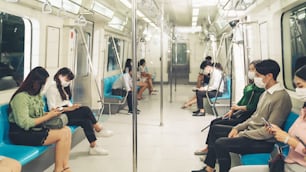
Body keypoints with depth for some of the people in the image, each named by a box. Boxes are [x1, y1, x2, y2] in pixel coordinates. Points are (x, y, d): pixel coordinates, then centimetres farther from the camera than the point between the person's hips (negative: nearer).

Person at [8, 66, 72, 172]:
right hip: (22, 134, -9)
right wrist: (48, 116, -18)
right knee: (62, 135, -19)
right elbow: (25, 123, -23)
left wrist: (51, 113, -5)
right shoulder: (21, 97, -18)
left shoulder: (36, 94, 9)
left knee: (67, 130, -9)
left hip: (35, 129, 9)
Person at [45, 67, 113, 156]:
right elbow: (52, 109, -18)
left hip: (67, 112, 9)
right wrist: (70, 108, -24)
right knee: (86, 110, -24)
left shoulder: (62, 87, 20)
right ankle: (98, 130, -9)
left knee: (86, 121, -19)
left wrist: (73, 107, -2)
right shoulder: (52, 88, -9)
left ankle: (94, 147, -17)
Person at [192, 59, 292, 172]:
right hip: (250, 131, 10)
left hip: (264, 141, -10)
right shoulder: (267, 93, 8)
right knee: (215, 129, 14)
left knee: (220, 143, -25)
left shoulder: (281, 97, -22)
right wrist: (238, 128, 4)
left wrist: (241, 135, -17)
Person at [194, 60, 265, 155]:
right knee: (214, 122, 4)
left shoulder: (260, 88, -16)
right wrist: (232, 110, 7)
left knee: (217, 125, -12)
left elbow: (254, 107, -22)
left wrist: (239, 107, -12)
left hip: (247, 116, -10)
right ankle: (209, 148, 9)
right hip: (240, 113, 10)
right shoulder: (250, 84, 14)